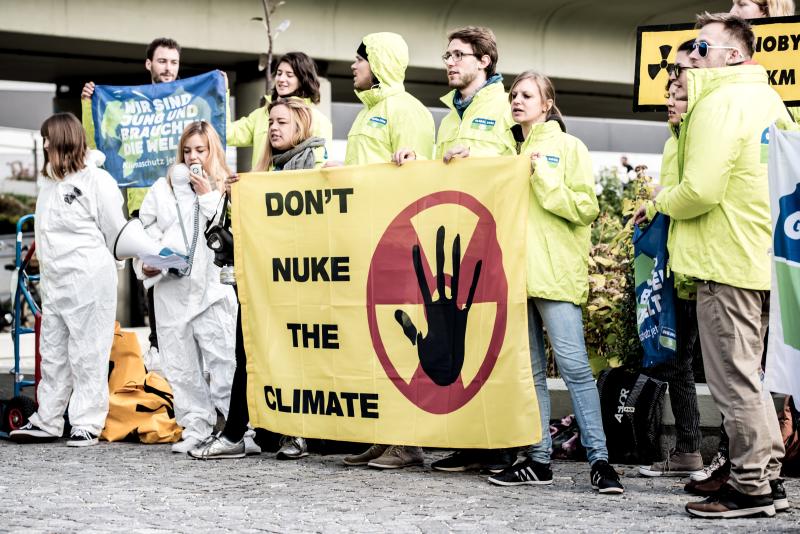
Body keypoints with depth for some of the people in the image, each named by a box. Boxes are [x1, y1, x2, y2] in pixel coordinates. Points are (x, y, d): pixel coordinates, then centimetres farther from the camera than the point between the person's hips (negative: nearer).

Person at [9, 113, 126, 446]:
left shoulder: (97, 181, -10)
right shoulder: (49, 181, 12)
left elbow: (116, 233, -4)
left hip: (89, 281, -8)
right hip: (53, 281, 8)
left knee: (87, 354, -3)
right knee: (52, 353, 12)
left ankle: (88, 425, 2)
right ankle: (47, 422, 18)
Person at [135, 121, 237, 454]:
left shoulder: (228, 189, 8)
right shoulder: (163, 188, 15)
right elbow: (145, 231, 16)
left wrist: (207, 197, -4)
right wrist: (145, 263, 1)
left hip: (212, 286, -3)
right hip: (170, 288, 3)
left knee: (222, 358, -11)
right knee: (181, 365, 3)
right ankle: (196, 429, 9)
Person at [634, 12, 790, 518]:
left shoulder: (720, 102, -14)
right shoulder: (768, 100, 16)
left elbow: (701, 189, -23)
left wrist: (658, 203, -3)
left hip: (728, 260, -10)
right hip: (763, 257, 10)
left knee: (733, 380, -4)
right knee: (749, 374, 16)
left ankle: (749, 487, 0)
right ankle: (770, 479, 19)